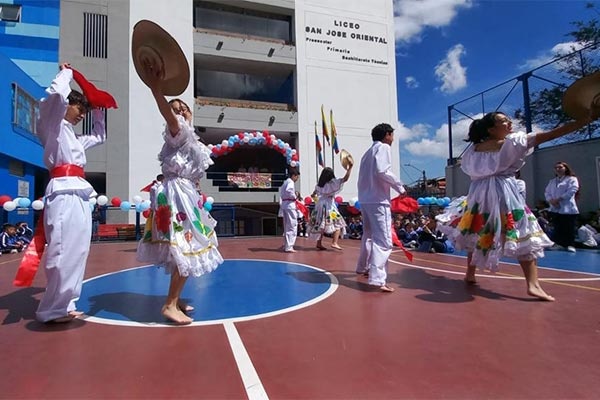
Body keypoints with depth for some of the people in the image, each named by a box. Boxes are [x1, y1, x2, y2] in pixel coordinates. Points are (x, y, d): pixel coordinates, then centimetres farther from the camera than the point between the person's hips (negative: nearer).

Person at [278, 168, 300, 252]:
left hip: (284, 204, 10)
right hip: (290, 205, -10)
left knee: (287, 227, 15)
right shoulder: (290, 182, -11)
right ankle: (289, 247, -7)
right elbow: (289, 190, -28)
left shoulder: (285, 182, 18)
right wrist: (294, 197, -13)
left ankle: (285, 245, 21)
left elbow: (281, 192, 18)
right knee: (292, 226, -6)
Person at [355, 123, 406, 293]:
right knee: (383, 240, -13)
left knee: (369, 235, 23)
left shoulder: (368, 152, 22)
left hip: (364, 199, 9)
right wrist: (400, 187, -9)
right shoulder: (383, 147, -2)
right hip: (378, 200, -9)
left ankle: (363, 267, 38)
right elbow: (382, 171, -18)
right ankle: (378, 279, -21)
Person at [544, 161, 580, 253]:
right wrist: (551, 200, -11)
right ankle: (560, 244, 14)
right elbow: (547, 192, 9)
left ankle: (570, 245, 7)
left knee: (569, 228, -2)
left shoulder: (572, 179, 1)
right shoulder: (552, 181, 19)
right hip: (555, 209, 5)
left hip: (568, 208, -5)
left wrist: (558, 199, -16)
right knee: (558, 228, 7)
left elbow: (571, 191, -13)